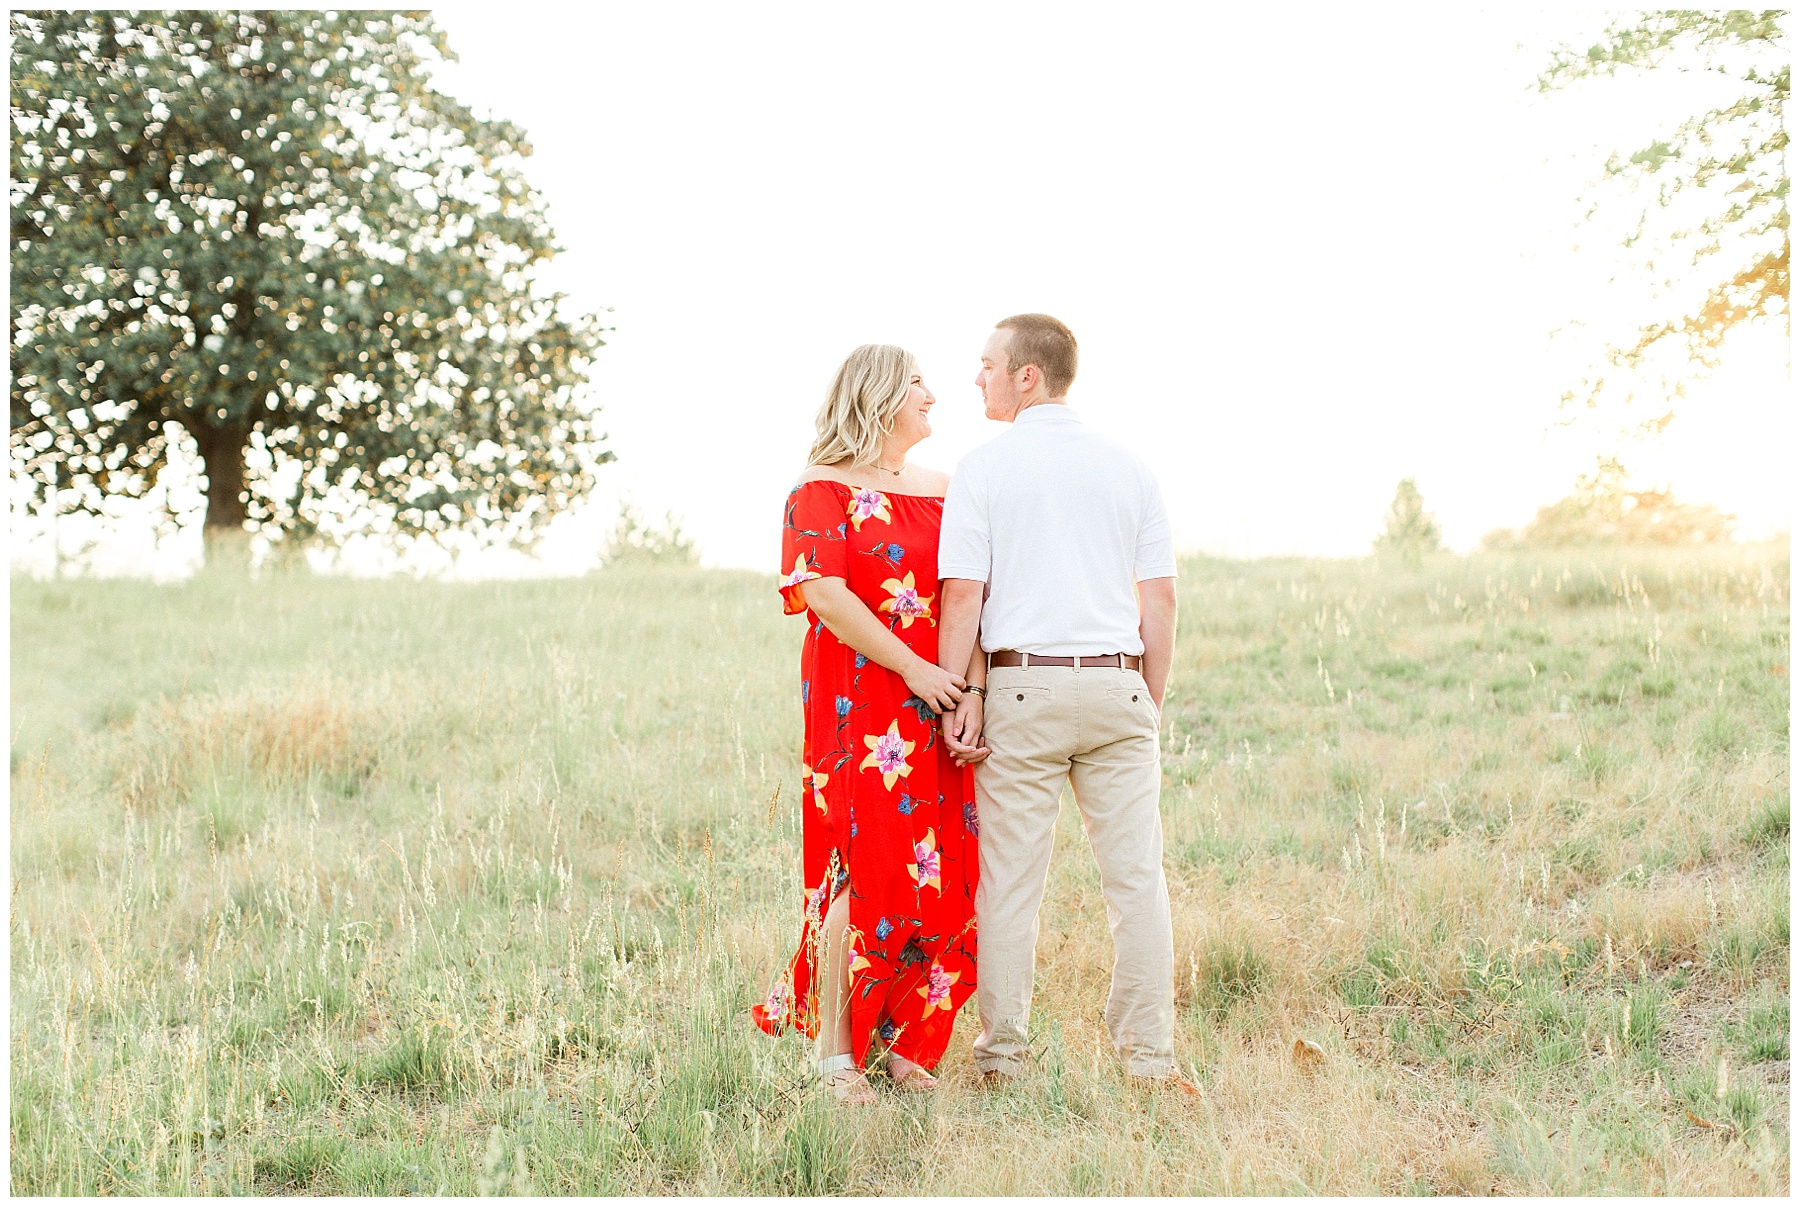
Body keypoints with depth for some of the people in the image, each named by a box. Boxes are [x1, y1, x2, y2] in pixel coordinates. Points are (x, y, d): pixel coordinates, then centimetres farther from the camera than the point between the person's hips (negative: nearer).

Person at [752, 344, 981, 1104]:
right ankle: (834, 1051, 1)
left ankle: (902, 1042, 14)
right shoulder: (823, 491, -2)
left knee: (941, 875, 3)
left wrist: (973, 683, -2)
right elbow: (823, 592, -14)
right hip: (861, 705, -6)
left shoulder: (943, 491, 17)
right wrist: (914, 669, -18)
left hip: (941, 709, 6)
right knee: (869, 869, -9)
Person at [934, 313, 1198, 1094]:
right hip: (1115, 685, 2)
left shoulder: (984, 468, 0)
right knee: (1136, 874, 3)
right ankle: (1149, 1056, 3)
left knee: (1011, 880, 3)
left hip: (1022, 689, -2)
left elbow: (962, 594, -7)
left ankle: (1001, 1056, 8)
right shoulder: (1128, 468, 9)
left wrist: (957, 701, -3)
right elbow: (1160, 599, 8)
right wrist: (1150, 706, 14)